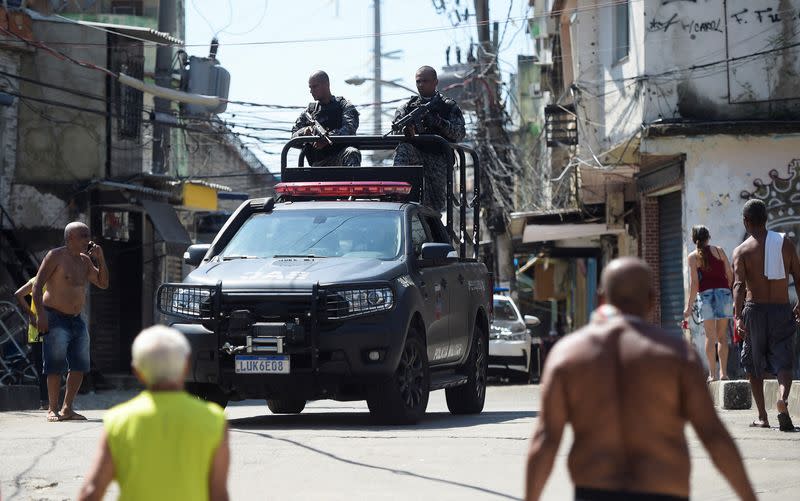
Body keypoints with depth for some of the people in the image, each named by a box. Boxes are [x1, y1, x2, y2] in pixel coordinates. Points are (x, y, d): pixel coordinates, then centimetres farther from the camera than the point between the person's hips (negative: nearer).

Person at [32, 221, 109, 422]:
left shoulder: (84, 261, 13)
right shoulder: (55, 256, -9)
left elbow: (103, 283, 14)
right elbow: (37, 286, -13)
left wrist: (100, 258, 1)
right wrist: (41, 314, -22)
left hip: (77, 319, 7)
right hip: (55, 318, -7)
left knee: (79, 365, 3)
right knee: (56, 366, -9)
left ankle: (67, 408, 11)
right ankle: (53, 409, -2)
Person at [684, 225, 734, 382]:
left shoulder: (693, 256, 0)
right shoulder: (719, 251, 6)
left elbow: (694, 282, -4)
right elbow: (730, 275, 6)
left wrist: (689, 306, -1)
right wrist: (733, 294, 20)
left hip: (705, 294, -1)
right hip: (723, 291, 1)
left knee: (710, 336, 2)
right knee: (722, 335, 7)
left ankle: (712, 373, -4)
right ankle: (723, 372, 1)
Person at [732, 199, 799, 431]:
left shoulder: (742, 251, -4)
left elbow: (739, 284, -16)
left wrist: (738, 316, -24)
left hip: (755, 310, -1)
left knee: (754, 365, 14)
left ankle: (762, 416, 16)